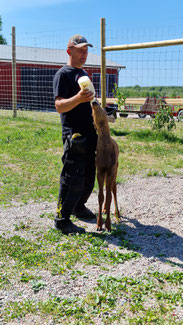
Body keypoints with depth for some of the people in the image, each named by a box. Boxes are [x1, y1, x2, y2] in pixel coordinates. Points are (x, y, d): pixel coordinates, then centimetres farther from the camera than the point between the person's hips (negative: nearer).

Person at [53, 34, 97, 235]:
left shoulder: (83, 73, 19)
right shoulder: (63, 74, -8)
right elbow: (59, 105, -18)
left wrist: (98, 121, 25)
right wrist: (78, 98, -34)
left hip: (89, 133, 9)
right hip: (74, 135, -9)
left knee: (89, 177, 15)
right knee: (72, 179, -7)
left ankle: (79, 207, 33)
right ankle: (62, 220, 4)